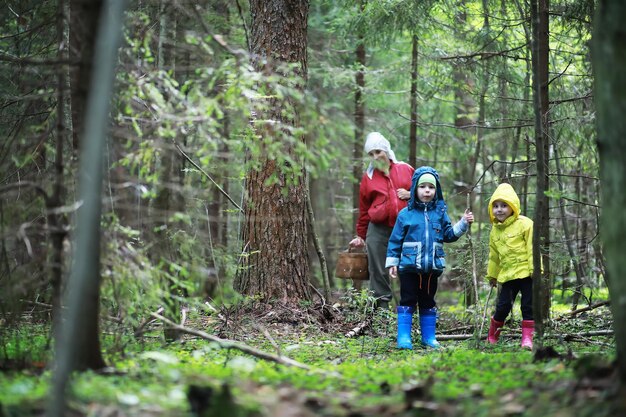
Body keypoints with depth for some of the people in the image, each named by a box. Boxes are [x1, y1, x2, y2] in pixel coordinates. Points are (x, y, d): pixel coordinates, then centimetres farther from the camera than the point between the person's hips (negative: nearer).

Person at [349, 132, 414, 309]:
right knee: (378, 272, -1)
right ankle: (381, 307, 4)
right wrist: (361, 236, 16)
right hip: (378, 231, 1)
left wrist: (410, 194, -4)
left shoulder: (406, 170, 10)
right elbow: (364, 210, 15)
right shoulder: (368, 177, 11)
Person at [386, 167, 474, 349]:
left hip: (432, 267, 3)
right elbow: (395, 240, 2)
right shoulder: (406, 214, -1)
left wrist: (463, 224, -2)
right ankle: (404, 337, 2)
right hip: (409, 266, -3)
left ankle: (429, 336, 18)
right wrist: (392, 262, 0)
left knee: (428, 303, 11)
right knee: (407, 301, -1)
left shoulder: (440, 213, 8)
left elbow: (449, 234, 10)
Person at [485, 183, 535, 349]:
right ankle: (492, 335, 21)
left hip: (526, 273, -4)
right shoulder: (495, 230, 12)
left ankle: (527, 338, 4)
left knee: (528, 306, -2)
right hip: (507, 274, 4)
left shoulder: (524, 224, -7)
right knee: (503, 306, 3)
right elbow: (494, 256, 22)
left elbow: (532, 248, -10)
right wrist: (492, 275, 26)